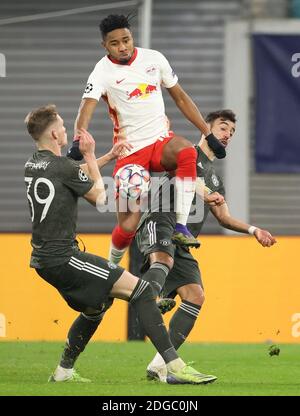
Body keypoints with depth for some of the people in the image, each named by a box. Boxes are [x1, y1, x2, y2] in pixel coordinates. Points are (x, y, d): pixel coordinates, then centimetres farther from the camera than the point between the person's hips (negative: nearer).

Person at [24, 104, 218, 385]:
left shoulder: (32, 165, 11)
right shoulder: (61, 166, -14)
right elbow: (98, 196, 4)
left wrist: (108, 156, 33)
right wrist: (89, 155, 12)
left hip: (43, 260, 10)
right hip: (62, 257, -10)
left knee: (95, 308, 29)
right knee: (140, 290, -12)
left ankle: (64, 372, 30)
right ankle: (175, 367, -20)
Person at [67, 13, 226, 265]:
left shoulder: (154, 58, 3)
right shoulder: (103, 71, -8)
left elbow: (180, 97, 12)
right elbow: (88, 106, -24)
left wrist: (208, 134, 10)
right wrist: (78, 141, -43)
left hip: (161, 140, 2)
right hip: (130, 151, -2)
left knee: (187, 152, -35)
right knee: (128, 227, -9)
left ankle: (181, 227, -31)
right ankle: (111, 268, 23)